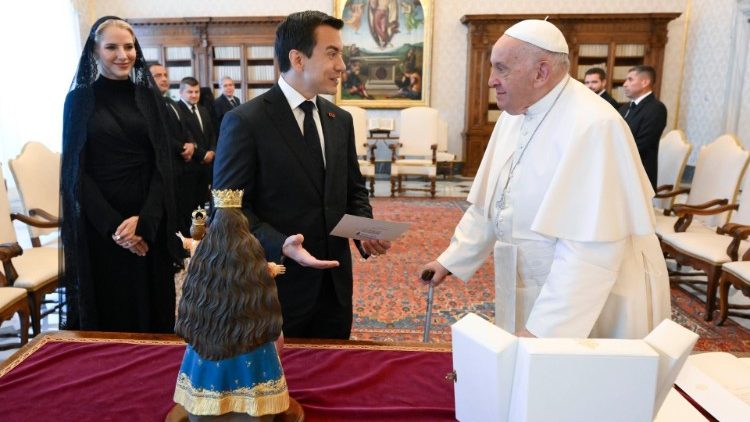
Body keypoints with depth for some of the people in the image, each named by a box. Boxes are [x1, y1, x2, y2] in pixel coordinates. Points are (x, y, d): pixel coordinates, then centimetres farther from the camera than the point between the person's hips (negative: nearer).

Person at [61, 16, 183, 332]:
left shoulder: (147, 97, 6)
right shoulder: (79, 99, 0)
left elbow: (162, 163, 0)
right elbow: (75, 171, -4)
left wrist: (144, 220, -12)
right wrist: (113, 225, -13)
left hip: (147, 221, 2)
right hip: (99, 226, -2)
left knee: (151, 307, 10)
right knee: (107, 311, 8)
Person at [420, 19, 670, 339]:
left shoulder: (592, 127, -24)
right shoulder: (515, 116, 2)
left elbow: (590, 249, -29)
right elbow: (490, 207, 11)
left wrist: (542, 330, -29)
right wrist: (451, 260, 11)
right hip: (530, 292, 7)